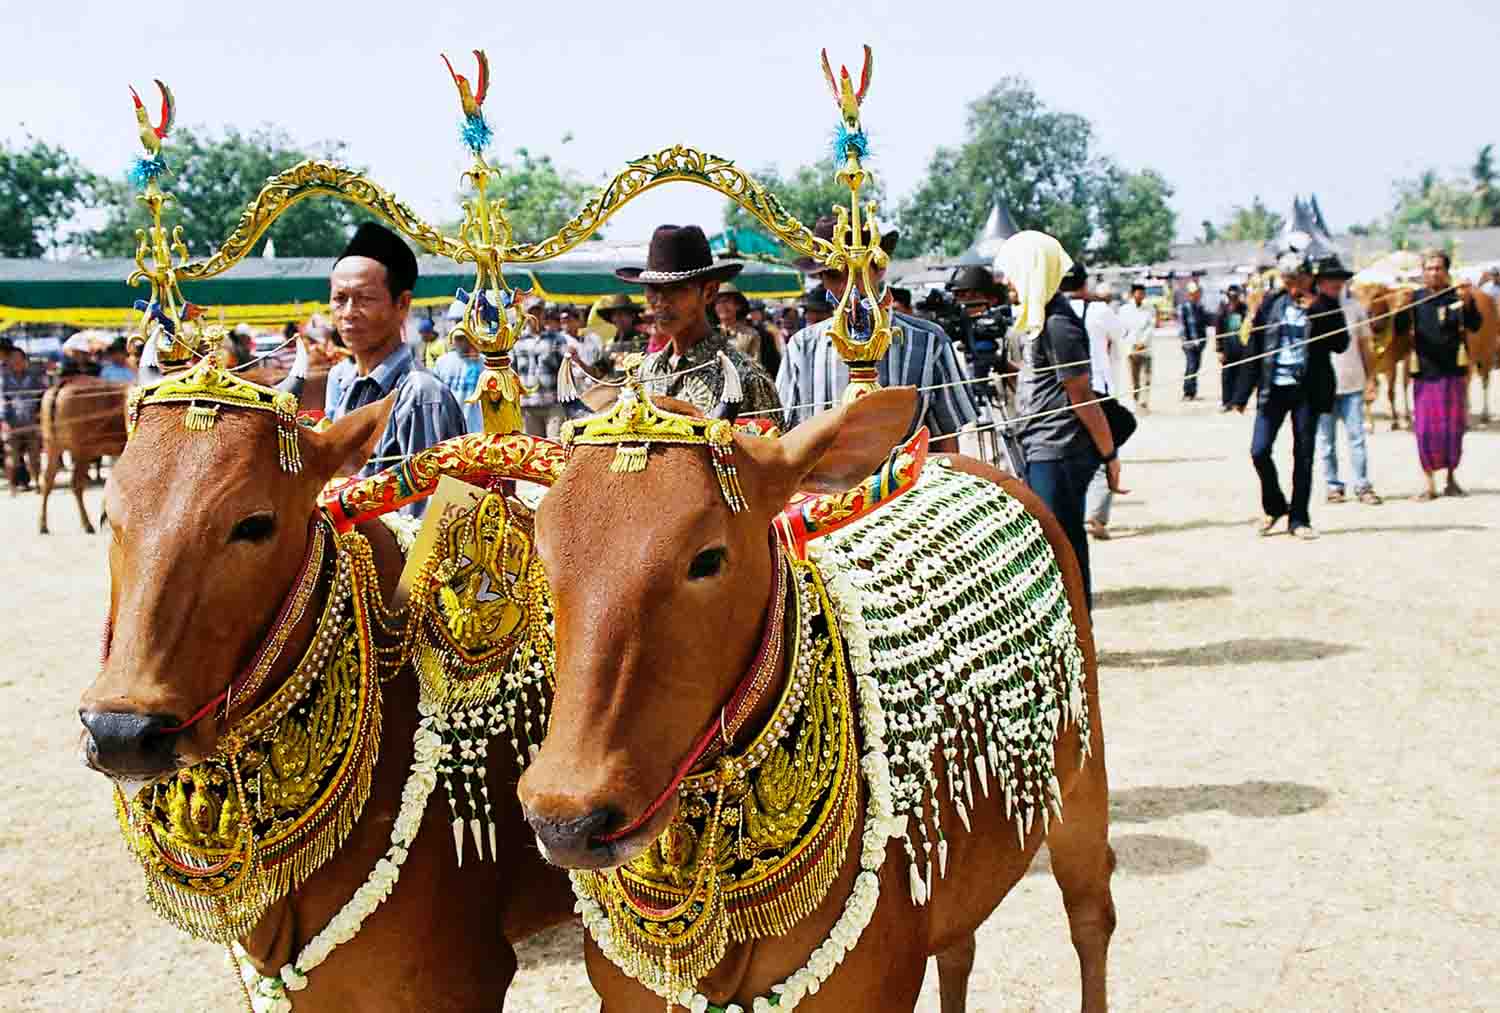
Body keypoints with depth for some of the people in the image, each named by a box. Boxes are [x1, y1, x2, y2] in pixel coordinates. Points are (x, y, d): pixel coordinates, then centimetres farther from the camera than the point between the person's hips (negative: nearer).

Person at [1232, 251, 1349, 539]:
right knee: (1259, 451, -6)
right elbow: (1254, 348, 6)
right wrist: (1243, 393, 3)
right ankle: (1274, 507, 17)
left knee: (1303, 456, 3)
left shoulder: (1325, 306, 1)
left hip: (1307, 390, -1)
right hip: (1274, 388, 1)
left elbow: (1340, 344, -9)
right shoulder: (1271, 304, 5)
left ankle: (1298, 518, 13)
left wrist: (1315, 311, -15)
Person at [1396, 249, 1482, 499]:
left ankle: (1451, 479, 20)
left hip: (1453, 371, -1)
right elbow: (1400, 329, -1)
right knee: (1425, 430, -1)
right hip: (1424, 373, 1)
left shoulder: (1457, 295, -1)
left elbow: (1475, 325, -13)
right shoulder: (1415, 298, 4)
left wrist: (1467, 302, -31)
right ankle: (1430, 485, 6)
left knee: (1453, 427, 5)